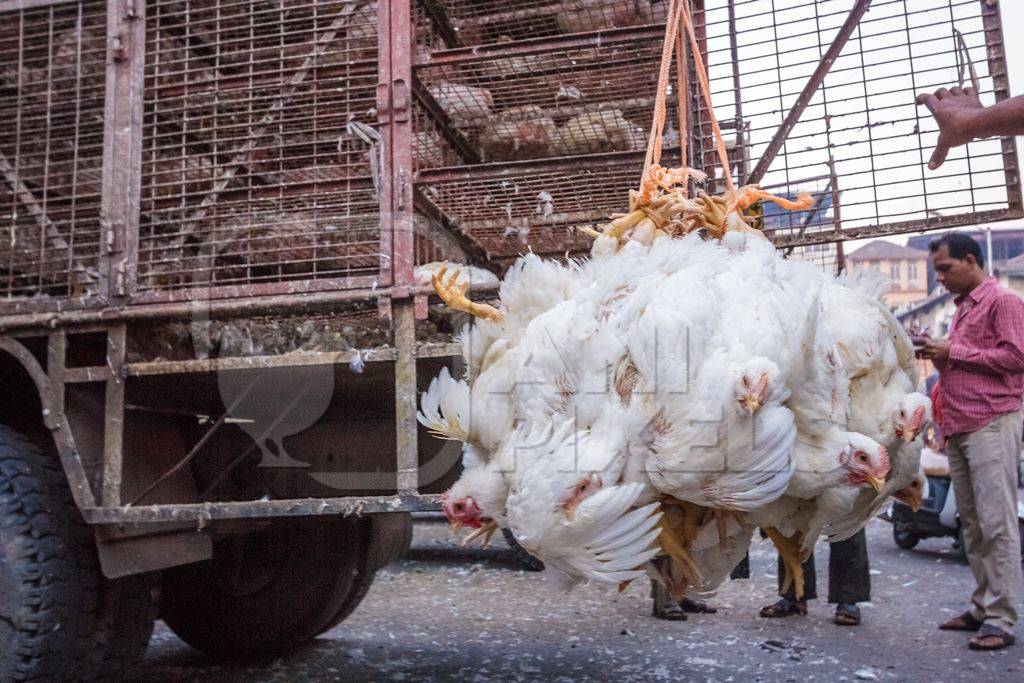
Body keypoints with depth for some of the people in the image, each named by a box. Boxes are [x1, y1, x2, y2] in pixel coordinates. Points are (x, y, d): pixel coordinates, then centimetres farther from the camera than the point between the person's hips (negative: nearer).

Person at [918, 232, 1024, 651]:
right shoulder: (962, 308, 22)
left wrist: (952, 352, -10)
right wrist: (939, 356, 9)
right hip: (958, 428, 8)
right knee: (972, 525, 9)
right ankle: (982, 606, 16)